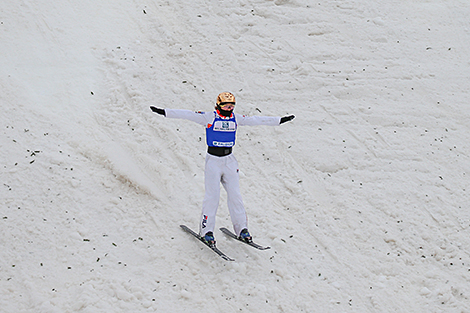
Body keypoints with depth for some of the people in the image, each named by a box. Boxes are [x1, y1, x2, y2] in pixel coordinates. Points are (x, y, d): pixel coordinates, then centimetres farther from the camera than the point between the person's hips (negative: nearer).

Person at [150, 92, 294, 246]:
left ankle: (242, 229, 12)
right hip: (213, 161, -4)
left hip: (229, 161, 4)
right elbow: (188, 114, -10)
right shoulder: (209, 117, -6)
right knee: (212, 196, -6)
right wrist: (164, 112, -17)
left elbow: (256, 120, 13)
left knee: (235, 194, 3)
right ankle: (206, 231, 4)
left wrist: (280, 120, 18)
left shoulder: (236, 119, 6)